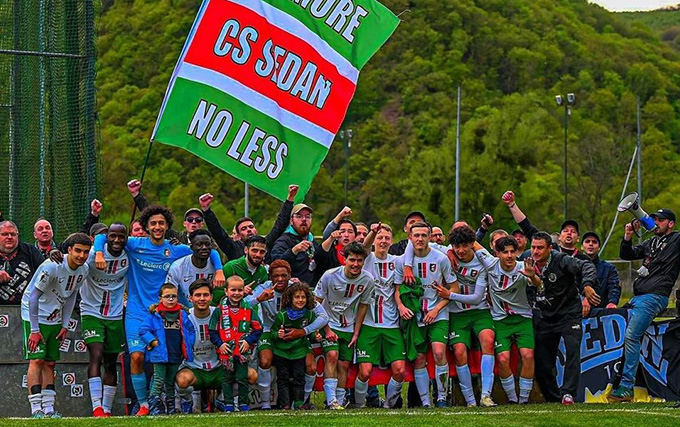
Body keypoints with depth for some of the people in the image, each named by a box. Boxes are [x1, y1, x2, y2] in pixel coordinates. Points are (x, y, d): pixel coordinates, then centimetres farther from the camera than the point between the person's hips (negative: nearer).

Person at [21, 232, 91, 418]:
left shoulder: (83, 271, -4)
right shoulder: (52, 266, -26)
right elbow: (33, 297, -21)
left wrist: (64, 325, 8)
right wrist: (34, 330, -20)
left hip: (55, 319, 7)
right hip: (34, 317, -7)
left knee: (49, 363, 6)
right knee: (36, 361, -12)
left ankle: (48, 409, 8)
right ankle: (36, 410, -14)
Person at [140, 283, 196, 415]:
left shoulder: (183, 314, 6)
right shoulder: (154, 314, -4)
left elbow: (191, 330, 15)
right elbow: (143, 330, -4)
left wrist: (189, 345, 4)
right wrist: (152, 341, -13)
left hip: (176, 355, 4)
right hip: (160, 355, -4)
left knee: (170, 383, 15)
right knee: (158, 382, -7)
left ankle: (171, 408, 23)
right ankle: (154, 408, -6)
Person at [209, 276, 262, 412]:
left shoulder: (248, 310, 3)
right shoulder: (220, 310, -1)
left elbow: (258, 329, 5)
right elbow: (213, 332, 2)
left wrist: (249, 341, -9)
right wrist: (220, 344, -11)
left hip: (243, 351, 0)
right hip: (226, 351, 0)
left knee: (242, 379, 4)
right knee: (227, 379, 7)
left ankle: (243, 403, 14)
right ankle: (228, 404, 14)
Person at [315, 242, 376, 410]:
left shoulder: (368, 280, -10)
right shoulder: (330, 276, -18)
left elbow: (363, 305, 4)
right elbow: (316, 303, -9)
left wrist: (356, 333, 4)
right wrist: (326, 329, -12)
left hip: (349, 327, 3)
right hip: (329, 325, -3)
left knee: (344, 364, 0)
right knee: (332, 355, -22)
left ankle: (340, 401, 8)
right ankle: (331, 400, -26)